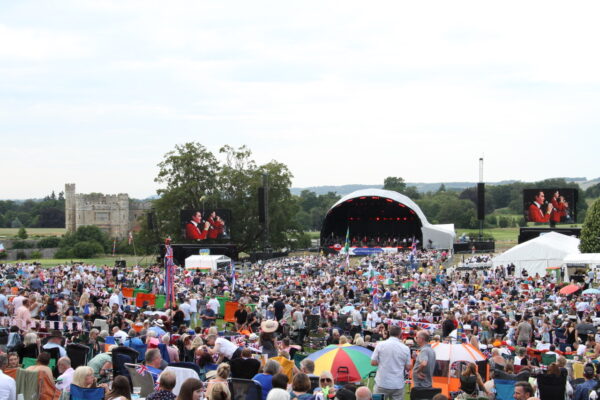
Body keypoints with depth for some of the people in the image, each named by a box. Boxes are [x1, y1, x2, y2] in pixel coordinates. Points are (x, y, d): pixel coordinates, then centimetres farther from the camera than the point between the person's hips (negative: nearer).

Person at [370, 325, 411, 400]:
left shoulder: (380, 345, -4)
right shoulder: (405, 348, -1)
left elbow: (373, 362, -3)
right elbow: (407, 367, 3)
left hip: (382, 383, -1)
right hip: (398, 385, 1)